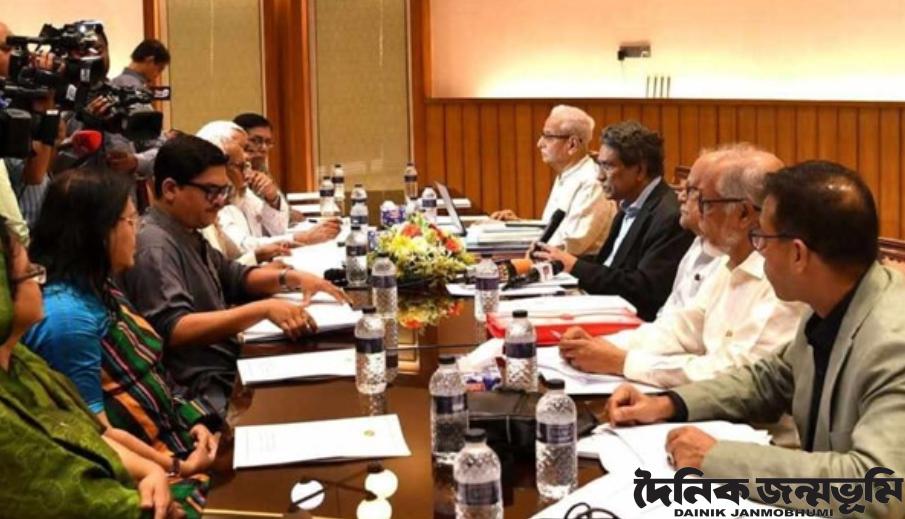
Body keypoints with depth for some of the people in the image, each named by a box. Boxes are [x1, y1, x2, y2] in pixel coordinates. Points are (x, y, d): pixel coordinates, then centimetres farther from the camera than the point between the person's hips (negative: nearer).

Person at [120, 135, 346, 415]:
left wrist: (290, 278, 8)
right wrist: (264, 309, -32)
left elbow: (233, 277, 27)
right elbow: (174, 329, -27)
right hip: (202, 392, -10)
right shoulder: (155, 247, -16)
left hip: (229, 370, 10)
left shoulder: (187, 233, 14)